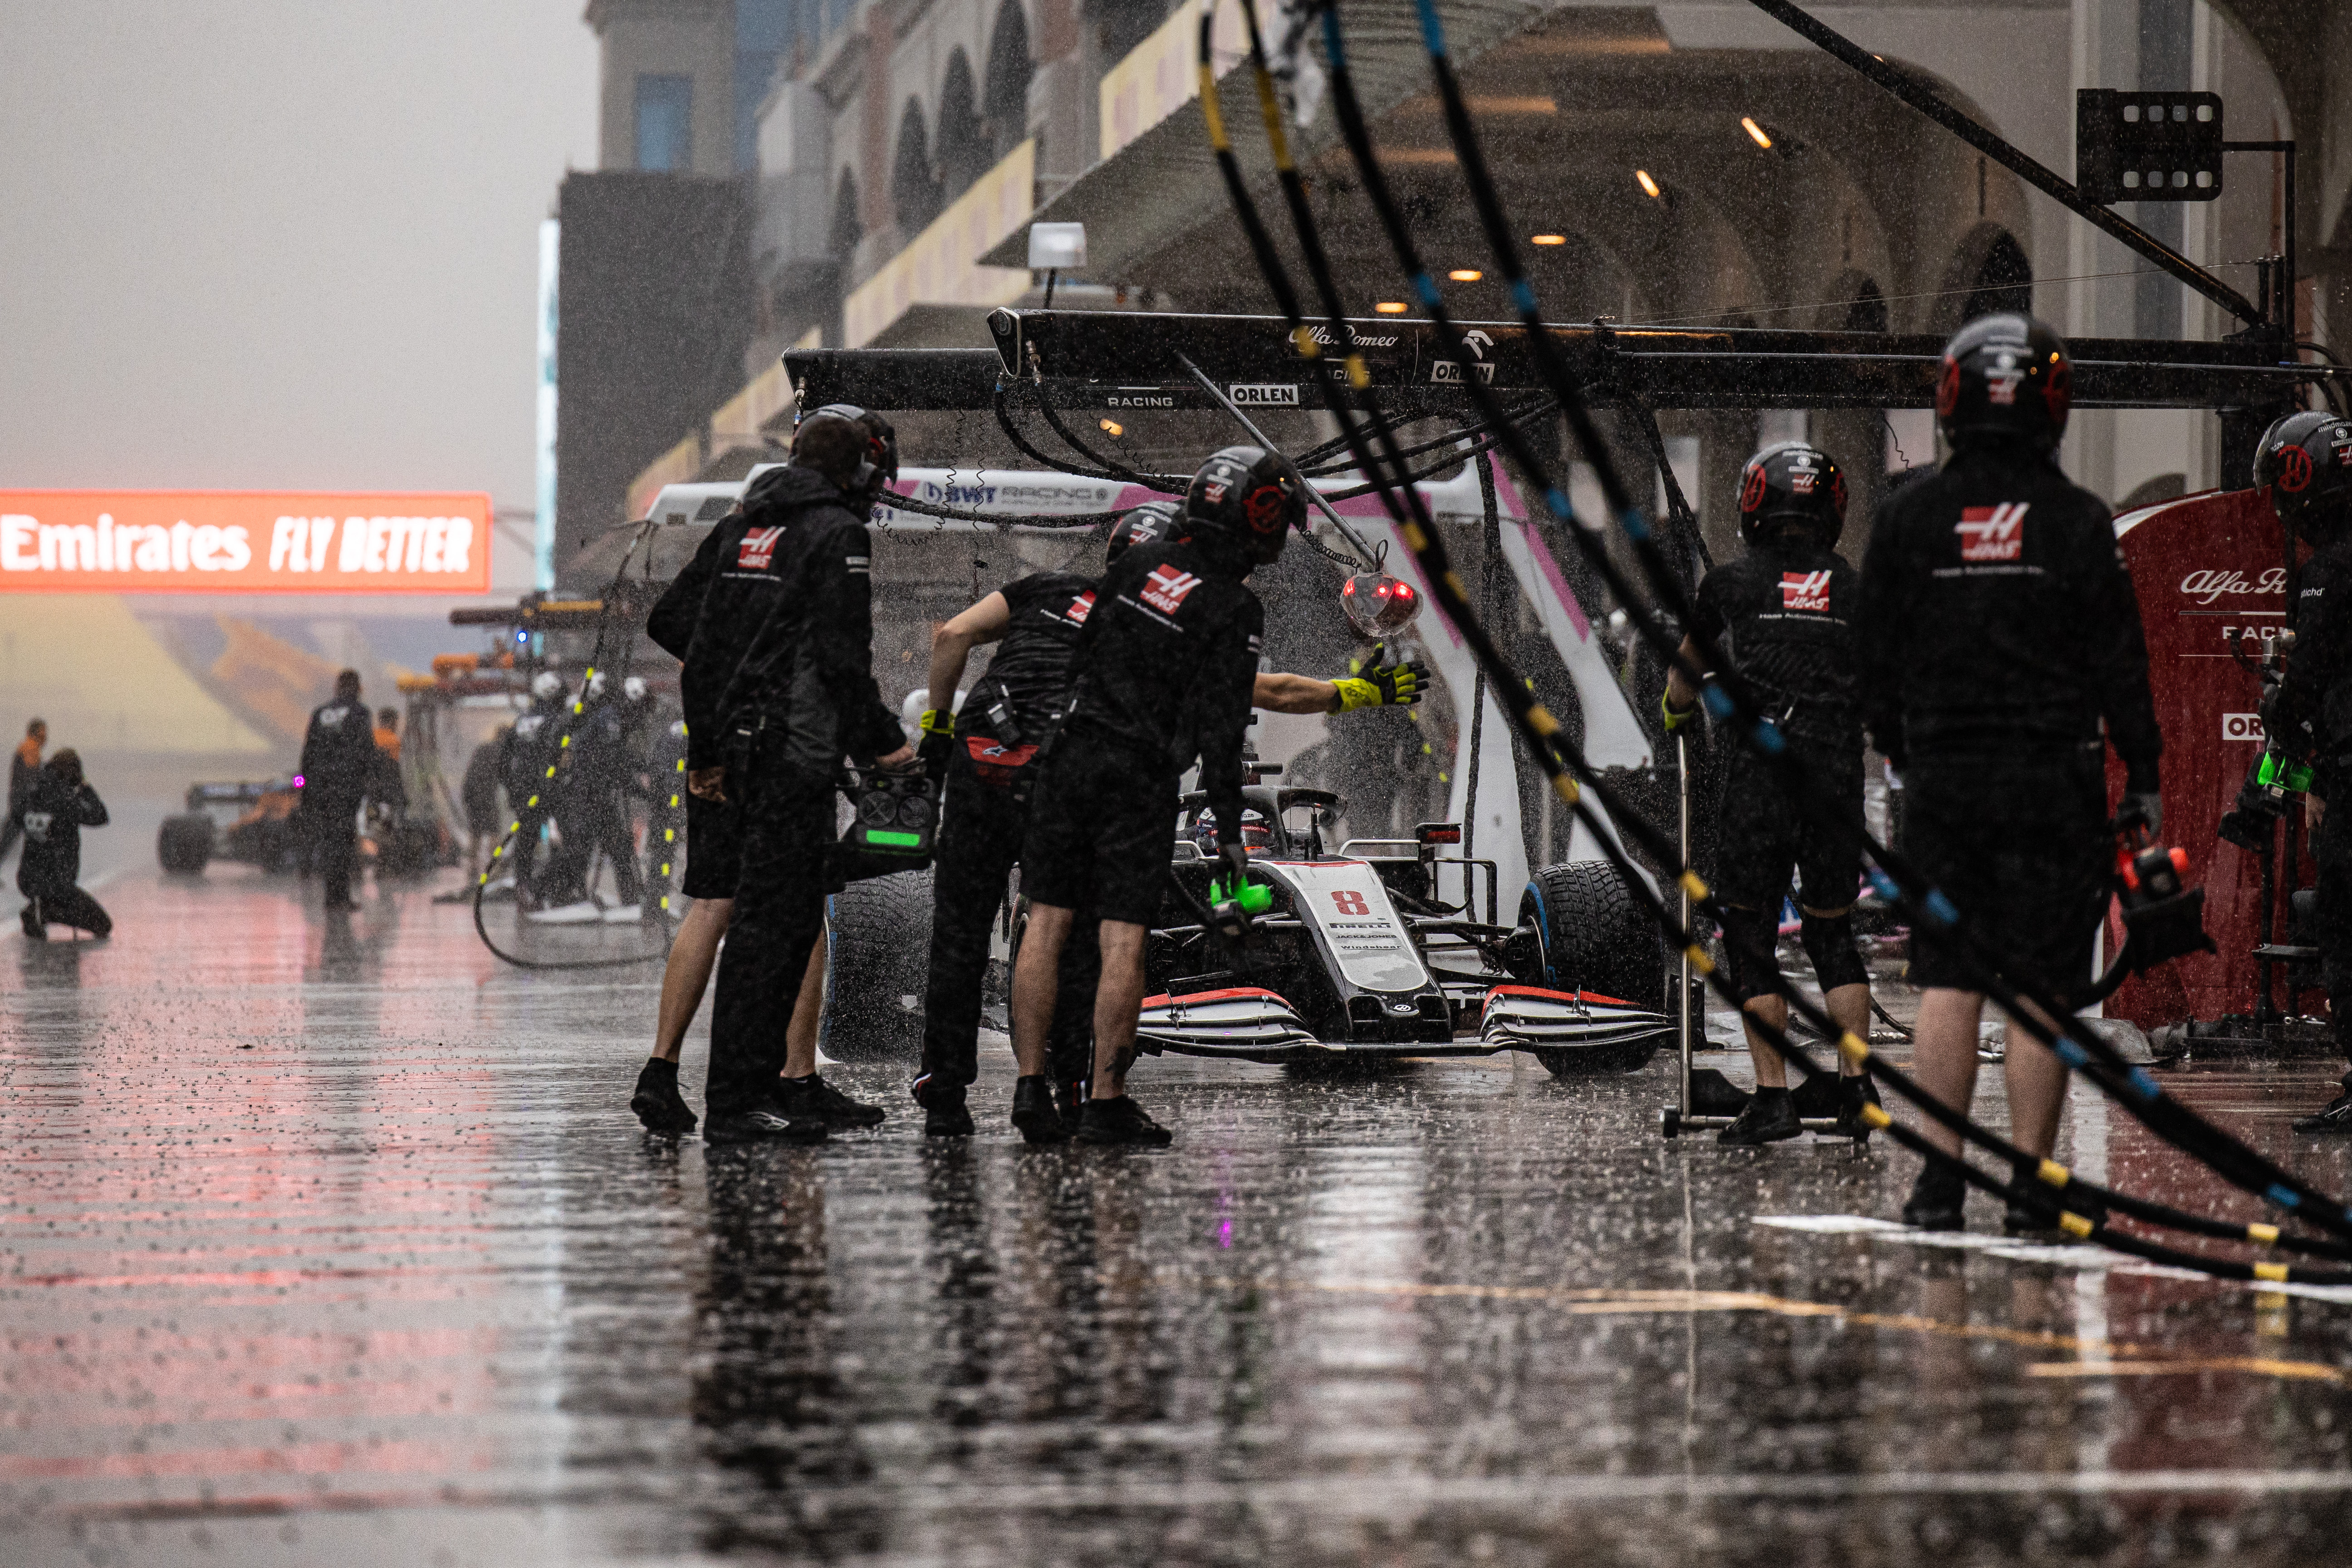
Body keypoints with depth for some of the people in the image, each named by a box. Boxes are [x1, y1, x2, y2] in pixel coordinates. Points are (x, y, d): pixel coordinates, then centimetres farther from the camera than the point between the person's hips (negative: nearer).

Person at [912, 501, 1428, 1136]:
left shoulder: (1048, 588, 19)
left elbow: (953, 637, 9)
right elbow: (1276, 694, 18)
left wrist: (936, 726, 18)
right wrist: (1364, 691, 29)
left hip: (979, 768, 2)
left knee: (959, 939, 9)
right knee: (1074, 946, 14)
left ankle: (943, 1100, 10)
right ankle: (1075, 1095, 12)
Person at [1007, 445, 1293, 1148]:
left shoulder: (1141, 561, 7)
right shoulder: (1236, 610, -8)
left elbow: (1081, 647, 13)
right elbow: (1219, 728, -12)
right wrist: (1229, 830, -9)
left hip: (1070, 753, 5)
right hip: (1142, 776, -5)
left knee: (1046, 926, 5)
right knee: (1123, 941, -3)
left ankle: (1031, 1088, 3)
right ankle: (1106, 1102, -4)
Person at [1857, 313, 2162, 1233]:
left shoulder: (1907, 520, 1)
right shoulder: (2079, 523, -5)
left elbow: (1879, 664, 6)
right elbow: (2119, 665, -2)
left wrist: (1900, 752, 19)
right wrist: (2144, 778, 6)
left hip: (1943, 777, 2)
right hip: (2053, 778, -2)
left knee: (1947, 983, 6)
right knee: (2041, 992, 0)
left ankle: (1939, 1180, 2)